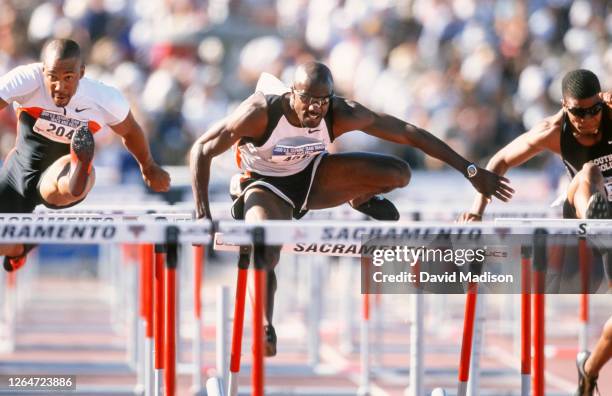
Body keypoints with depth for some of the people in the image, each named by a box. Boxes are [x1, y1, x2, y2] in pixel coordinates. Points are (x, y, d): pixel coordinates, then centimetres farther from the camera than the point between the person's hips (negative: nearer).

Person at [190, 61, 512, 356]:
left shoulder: (342, 114, -26)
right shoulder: (262, 112, -34)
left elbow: (409, 134, -19)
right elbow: (202, 150, -25)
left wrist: (470, 171, -18)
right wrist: (203, 216, -31)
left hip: (312, 175, 3)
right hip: (265, 186, -3)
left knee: (398, 174, -13)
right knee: (265, 249, -34)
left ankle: (362, 200, 20)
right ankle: (265, 330, -23)